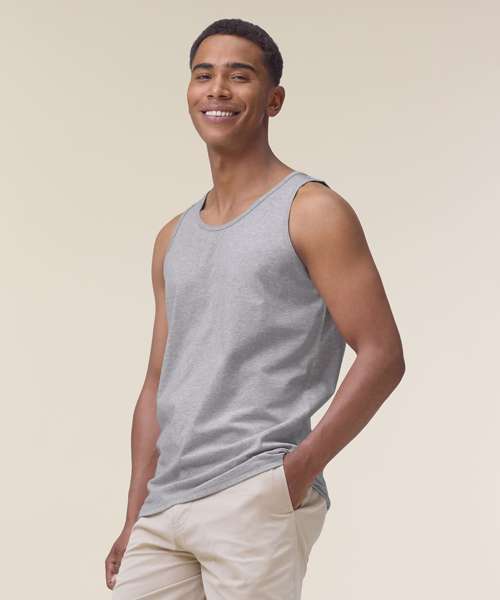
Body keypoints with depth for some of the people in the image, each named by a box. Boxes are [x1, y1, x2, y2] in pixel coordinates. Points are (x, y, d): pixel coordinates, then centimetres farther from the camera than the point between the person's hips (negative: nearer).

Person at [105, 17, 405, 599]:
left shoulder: (312, 212, -1)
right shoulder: (173, 239, 18)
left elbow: (382, 356, -7)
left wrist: (298, 469, -15)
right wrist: (134, 521, 13)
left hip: (256, 502, -6)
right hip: (164, 508, 6)